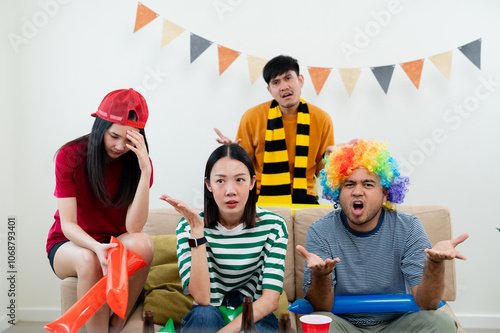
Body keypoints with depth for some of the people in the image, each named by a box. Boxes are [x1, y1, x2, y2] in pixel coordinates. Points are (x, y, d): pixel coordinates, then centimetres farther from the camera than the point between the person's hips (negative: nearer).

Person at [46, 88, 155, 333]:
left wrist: (145, 172, -31)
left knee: (142, 243, -32)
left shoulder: (138, 163, -11)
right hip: (68, 244, -1)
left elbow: (133, 227, -22)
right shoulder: (70, 156, -14)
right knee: (88, 260, -36)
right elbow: (67, 225, -17)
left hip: (116, 243, 2)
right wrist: (97, 247, -39)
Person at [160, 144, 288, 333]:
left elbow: (271, 300, -15)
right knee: (204, 314, -33)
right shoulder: (188, 226, -10)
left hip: (255, 317, 0)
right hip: (206, 317, 0)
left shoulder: (273, 226, -9)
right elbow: (201, 298, -21)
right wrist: (197, 231, -26)